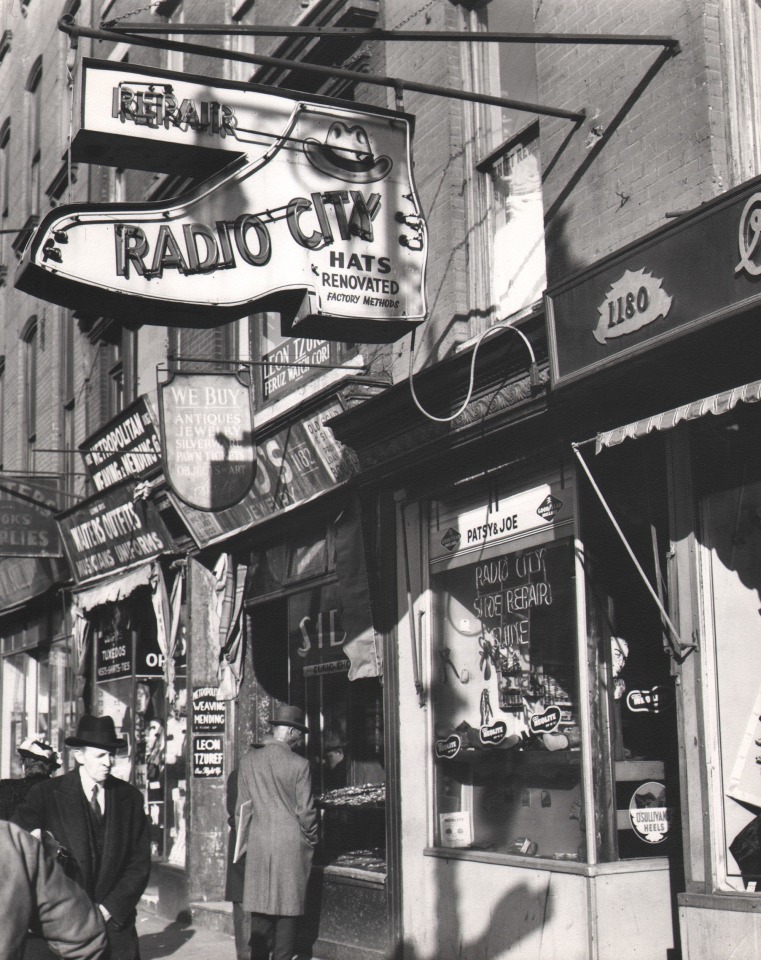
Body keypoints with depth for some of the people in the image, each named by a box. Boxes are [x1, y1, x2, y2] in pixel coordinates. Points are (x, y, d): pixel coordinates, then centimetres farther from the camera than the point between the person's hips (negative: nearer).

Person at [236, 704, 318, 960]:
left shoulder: (248, 760, 0)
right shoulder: (299, 765, -10)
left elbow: (241, 807, 6)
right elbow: (305, 811, -5)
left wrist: (243, 837, 19)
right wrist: (311, 840, 10)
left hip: (258, 843, 3)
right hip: (292, 843, -3)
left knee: (260, 911, 9)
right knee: (288, 910, 5)